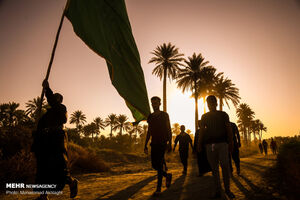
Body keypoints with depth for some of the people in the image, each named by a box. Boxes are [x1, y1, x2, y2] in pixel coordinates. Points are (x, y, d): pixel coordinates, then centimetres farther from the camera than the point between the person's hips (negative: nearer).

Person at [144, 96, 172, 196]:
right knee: (154, 165, 5)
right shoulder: (150, 116, 14)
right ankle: (167, 175, 31)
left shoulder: (164, 115, 2)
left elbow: (169, 130, -1)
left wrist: (170, 143, -11)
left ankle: (159, 188, -1)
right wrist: (145, 145, 13)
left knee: (159, 164, -9)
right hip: (154, 143, 5)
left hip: (162, 142, -5)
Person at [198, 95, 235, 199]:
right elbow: (202, 131, 13)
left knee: (225, 166, -8)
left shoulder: (223, 114, 10)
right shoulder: (204, 117, 14)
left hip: (222, 143, -1)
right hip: (209, 144, 2)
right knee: (214, 168, 3)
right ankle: (217, 191, 10)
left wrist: (231, 142, -2)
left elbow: (229, 129, 7)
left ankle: (227, 189, 7)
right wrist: (199, 144, 7)